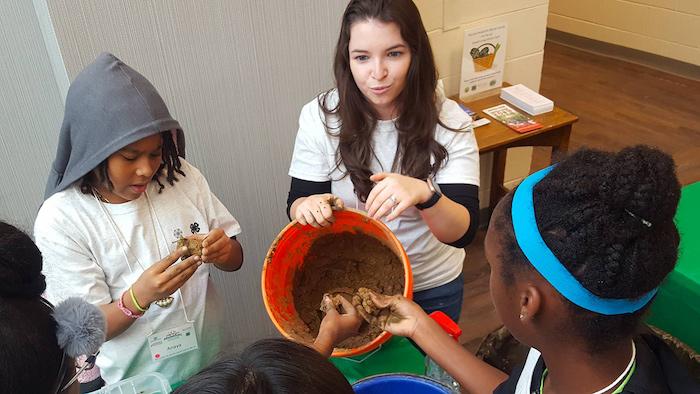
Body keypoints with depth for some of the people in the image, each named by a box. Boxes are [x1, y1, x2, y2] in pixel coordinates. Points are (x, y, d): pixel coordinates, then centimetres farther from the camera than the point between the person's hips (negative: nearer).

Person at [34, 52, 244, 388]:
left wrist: (223, 251, -22)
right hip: (135, 381, -2)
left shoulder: (182, 177, -10)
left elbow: (235, 258, 0)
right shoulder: (60, 221, -18)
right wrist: (138, 297, -33)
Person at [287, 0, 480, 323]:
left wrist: (425, 194, -48)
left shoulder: (448, 121, -20)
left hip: (433, 286, 0)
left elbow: (463, 232, -26)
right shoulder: (319, 117, -18)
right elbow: (296, 205, -12)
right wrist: (309, 206, -36)